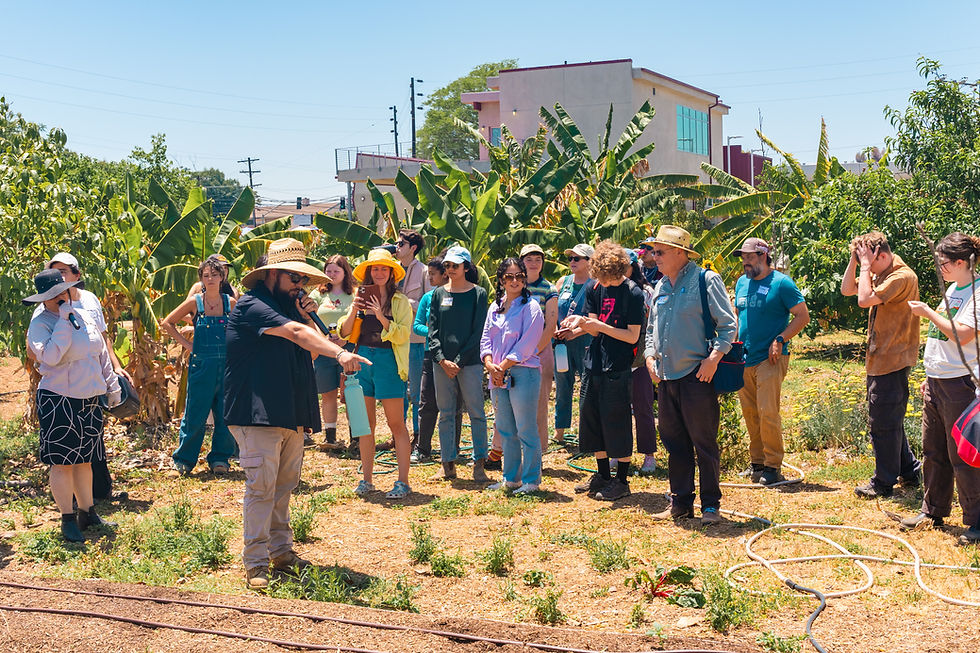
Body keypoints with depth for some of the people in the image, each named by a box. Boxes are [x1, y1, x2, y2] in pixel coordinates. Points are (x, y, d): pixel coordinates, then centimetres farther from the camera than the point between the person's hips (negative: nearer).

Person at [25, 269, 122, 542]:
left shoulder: (84, 316, 10)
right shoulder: (40, 324, -9)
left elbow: (102, 353, 18)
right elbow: (51, 356, -27)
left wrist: (112, 386, 20)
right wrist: (64, 320, -21)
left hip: (90, 399, 6)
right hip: (59, 400, -6)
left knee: (84, 459, 13)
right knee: (62, 462, -1)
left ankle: (87, 513, 23)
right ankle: (68, 520, 7)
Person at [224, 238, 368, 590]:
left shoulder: (289, 305, 17)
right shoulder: (252, 305, -13)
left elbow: (310, 349, 14)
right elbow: (297, 333, -29)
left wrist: (306, 317, -3)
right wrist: (340, 353, -40)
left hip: (290, 413, 9)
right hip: (257, 412, -9)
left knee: (285, 484, 13)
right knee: (261, 486, -9)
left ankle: (281, 551, 23)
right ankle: (255, 563, -3)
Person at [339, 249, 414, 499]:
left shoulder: (400, 301, 0)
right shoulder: (361, 299, 11)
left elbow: (402, 335, -10)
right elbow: (344, 333, 8)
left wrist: (381, 316, -19)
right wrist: (353, 312, -7)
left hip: (387, 362, -4)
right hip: (362, 361, 5)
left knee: (396, 424, -3)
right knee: (365, 424, 9)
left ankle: (403, 482, 1)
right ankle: (366, 480, 18)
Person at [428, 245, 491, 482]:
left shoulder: (478, 294, 1)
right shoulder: (438, 294, 11)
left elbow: (478, 332, -4)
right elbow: (433, 329, 7)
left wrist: (459, 361, -10)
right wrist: (442, 359, -6)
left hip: (469, 362, -3)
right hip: (442, 362, 3)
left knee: (476, 413, -2)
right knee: (446, 414, 6)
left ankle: (479, 463, 4)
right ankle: (448, 464, 12)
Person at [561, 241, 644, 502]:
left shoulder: (633, 293, -10)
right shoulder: (596, 289, 8)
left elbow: (633, 336, -12)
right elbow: (594, 328, 7)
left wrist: (598, 326, -18)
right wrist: (580, 324, -14)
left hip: (618, 368, -7)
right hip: (594, 363, 7)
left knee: (616, 422, -2)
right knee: (591, 419, 11)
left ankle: (621, 481, 10)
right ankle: (602, 475, 24)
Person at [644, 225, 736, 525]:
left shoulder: (706, 280, -5)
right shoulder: (660, 287, 15)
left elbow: (728, 325, -7)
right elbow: (651, 329, 25)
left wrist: (713, 358, -16)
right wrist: (650, 356, 8)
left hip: (697, 376, -7)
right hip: (666, 376, 7)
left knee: (704, 443, -1)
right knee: (675, 443, 11)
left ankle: (711, 506, 8)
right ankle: (680, 503, 20)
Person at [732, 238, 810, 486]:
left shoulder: (781, 283, -6)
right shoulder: (742, 283, 14)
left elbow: (803, 316, -7)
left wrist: (780, 339, -16)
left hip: (769, 359, -6)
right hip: (744, 359, 7)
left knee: (768, 413, -10)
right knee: (749, 413, 10)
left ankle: (773, 466, -1)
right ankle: (757, 463, 20)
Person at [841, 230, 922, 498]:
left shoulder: (903, 276, -18)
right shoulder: (880, 275, 12)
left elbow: (865, 299, -27)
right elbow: (847, 289, 14)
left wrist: (866, 266, -17)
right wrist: (854, 260, 2)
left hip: (892, 361, -10)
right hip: (879, 360, 10)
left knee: (883, 423, -3)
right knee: (890, 421, 17)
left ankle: (884, 483, 6)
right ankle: (909, 471, 28)